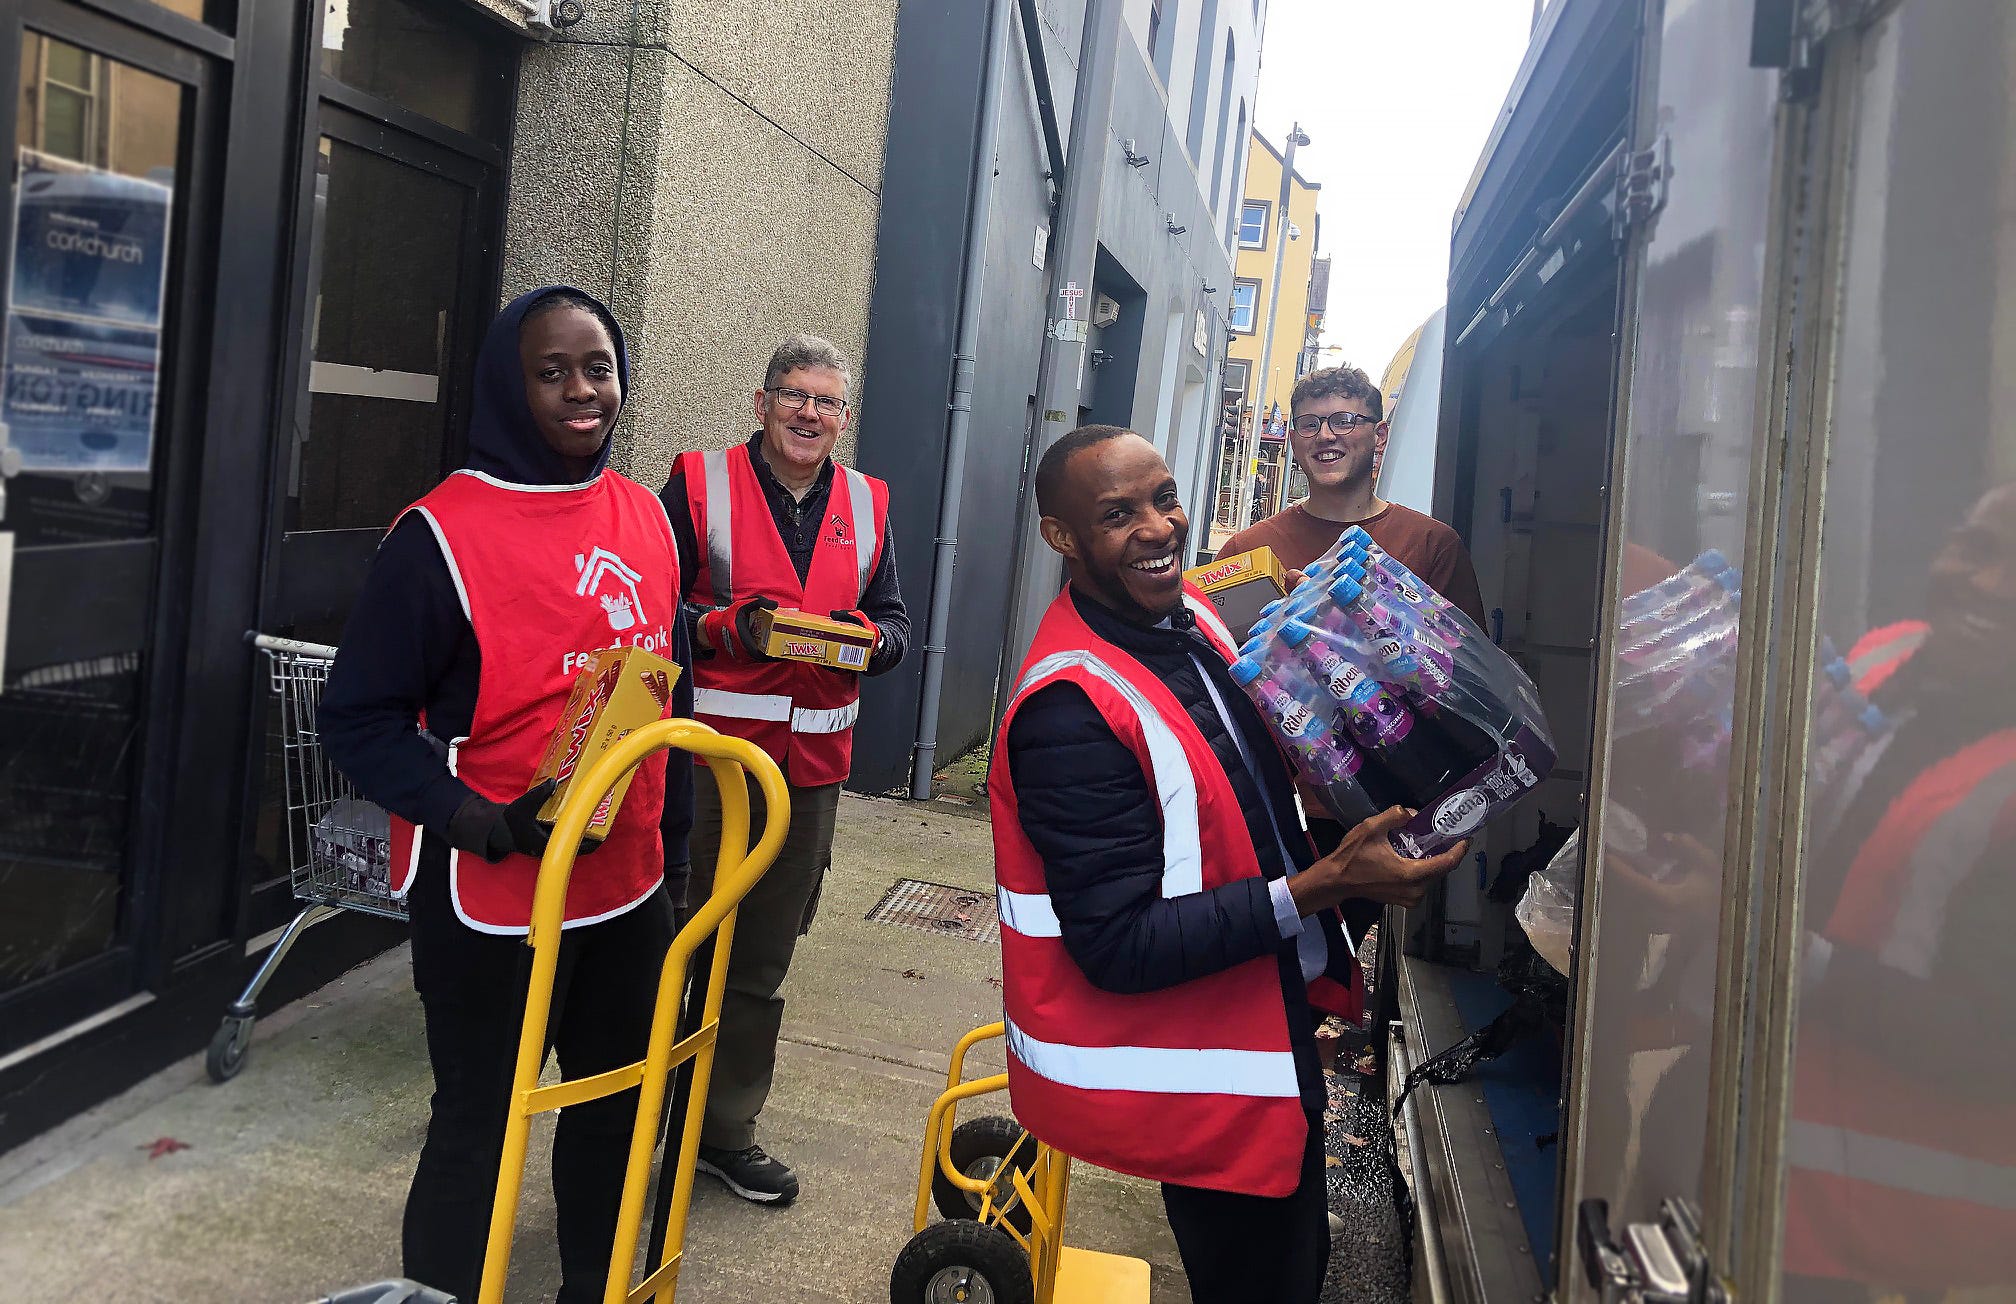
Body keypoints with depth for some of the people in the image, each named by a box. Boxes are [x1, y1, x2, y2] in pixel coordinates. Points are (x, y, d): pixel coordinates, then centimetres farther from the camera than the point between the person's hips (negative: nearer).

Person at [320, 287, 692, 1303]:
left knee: (614, 1104, 21)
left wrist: (674, 840, 15)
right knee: (475, 1126, 9)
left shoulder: (646, 517, 4)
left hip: (628, 885, 7)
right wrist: (484, 825, -24)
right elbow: (358, 718, -13)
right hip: (489, 903, -6)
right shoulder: (443, 533, -15)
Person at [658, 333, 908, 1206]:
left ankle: (726, 1131, 30)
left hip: (812, 766, 4)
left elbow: (895, 621, 16)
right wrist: (727, 627, -21)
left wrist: (867, 637, -6)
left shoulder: (866, 504, 11)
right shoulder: (700, 485, -2)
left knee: (762, 962, 14)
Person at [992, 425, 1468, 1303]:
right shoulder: (1070, 708, -27)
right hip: (1203, 1078, -9)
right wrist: (1316, 889, -30)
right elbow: (1120, 947, -27)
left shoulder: (1192, 616, 1)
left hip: (1273, 1017, 9)